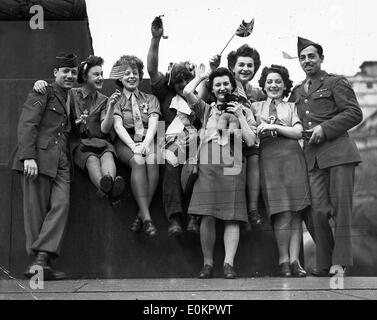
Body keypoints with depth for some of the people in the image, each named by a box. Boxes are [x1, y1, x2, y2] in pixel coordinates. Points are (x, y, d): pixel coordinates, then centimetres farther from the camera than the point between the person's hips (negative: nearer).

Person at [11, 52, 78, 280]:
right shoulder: (42, 94, 5)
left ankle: (41, 259, -17)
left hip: (61, 161, 6)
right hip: (39, 157, -6)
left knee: (61, 204, -12)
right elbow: (27, 125, -6)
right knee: (36, 208, -5)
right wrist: (28, 156, -17)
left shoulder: (72, 99, 25)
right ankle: (40, 261, -7)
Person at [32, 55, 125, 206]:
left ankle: (111, 187, -67)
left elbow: (105, 129, 3)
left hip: (99, 142, 2)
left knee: (107, 155, -35)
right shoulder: (71, 94, 10)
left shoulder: (103, 100, 16)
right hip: (78, 143, -2)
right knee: (91, 159, -36)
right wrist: (40, 83, -16)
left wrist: (111, 106, -9)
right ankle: (105, 186, -68)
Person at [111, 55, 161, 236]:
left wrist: (145, 143, -17)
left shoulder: (150, 99, 22)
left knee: (153, 160, -34)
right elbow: (118, 126, 1)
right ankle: (146, 217, -44)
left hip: (148, 141, 2)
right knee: (138, 162, -35)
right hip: (125, 142, -1)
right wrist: (133, 146, -18)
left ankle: (141, 215, -37)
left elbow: (153, 124, 4)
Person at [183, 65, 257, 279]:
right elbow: (187, 92, 1)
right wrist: (200, 77, 18)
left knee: (232, 217, -7)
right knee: (207, 217, -7)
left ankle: (229, 264, -10)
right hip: (208, 166, 1)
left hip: (233, 167, 0)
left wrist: (239, 116, 2)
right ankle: (208, 264, -1)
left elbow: (250, 141, 4)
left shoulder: (244, 111, 15)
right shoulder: (207, 110, 17)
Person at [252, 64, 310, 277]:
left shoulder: (292, 107, 18)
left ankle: (294, 260, -3)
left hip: (293, 159, 2)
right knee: (283, 214, -12)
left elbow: (298, 132, 4)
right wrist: (259, 131, -7)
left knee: (296, 213, -5)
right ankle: (283, 260, -4)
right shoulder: (256, 107, 17)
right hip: (270, 161, -2)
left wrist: (275, 127, -4)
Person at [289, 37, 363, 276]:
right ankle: (325, 264, 7)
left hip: (338, 152, -5)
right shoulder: (297, 92, 22)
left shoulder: (336, 83, 5)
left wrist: (325, 128, -12)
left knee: (341, 209, -4)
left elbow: (355, 113, -4)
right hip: (312, 156, 5)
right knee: (317, 211, -2)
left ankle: (340, 263, 2)